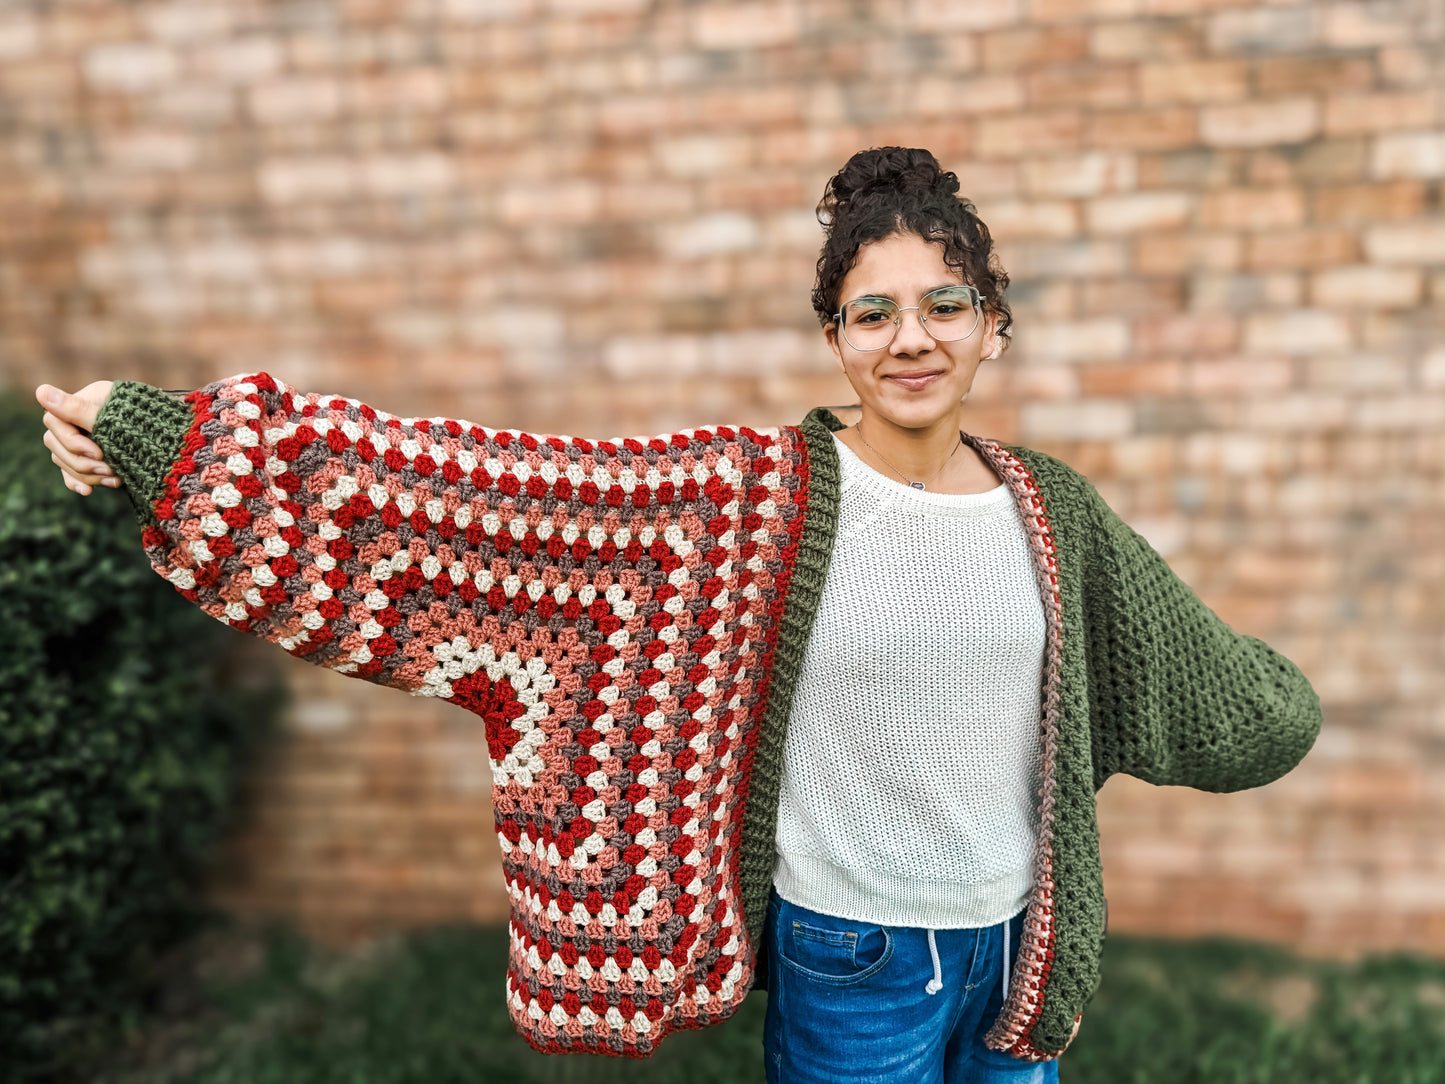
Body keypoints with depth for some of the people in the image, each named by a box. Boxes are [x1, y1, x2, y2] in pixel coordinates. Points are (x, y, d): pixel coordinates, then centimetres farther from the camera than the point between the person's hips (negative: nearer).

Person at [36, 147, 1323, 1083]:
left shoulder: (1050, 507, -3)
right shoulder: (764, 493, -16)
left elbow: (1191, 666, 16)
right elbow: (500, 484, -22)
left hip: (1012, 950, 4)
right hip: (848, 960, -4)